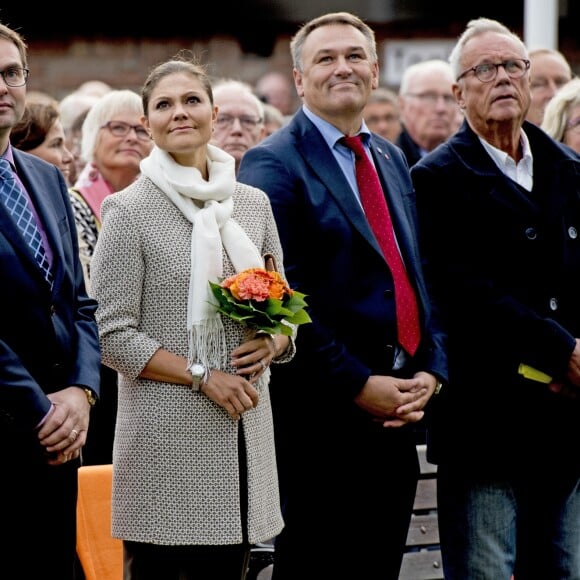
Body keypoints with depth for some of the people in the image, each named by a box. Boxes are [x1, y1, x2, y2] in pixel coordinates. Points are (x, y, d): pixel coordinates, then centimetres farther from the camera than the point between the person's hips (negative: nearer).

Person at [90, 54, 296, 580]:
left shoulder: (254, 204, 11)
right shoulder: (129, 210, -3)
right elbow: (112, 335, -6)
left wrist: (272, 344, -4)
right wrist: (202, 376, -13)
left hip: (245, 432, 4)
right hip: (166, 433, -4)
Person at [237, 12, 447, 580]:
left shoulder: (391, 160, 17)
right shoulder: (273, 165, -8)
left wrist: (429, 368, 2)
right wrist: (356, 385, -17)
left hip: (394, 412, 7)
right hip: (320, 417, -7)